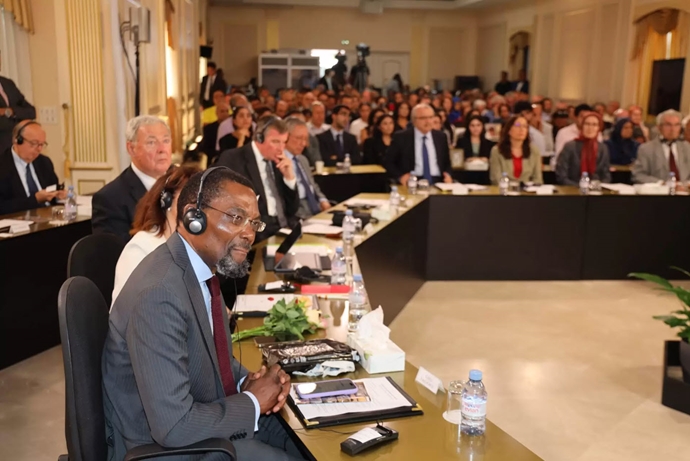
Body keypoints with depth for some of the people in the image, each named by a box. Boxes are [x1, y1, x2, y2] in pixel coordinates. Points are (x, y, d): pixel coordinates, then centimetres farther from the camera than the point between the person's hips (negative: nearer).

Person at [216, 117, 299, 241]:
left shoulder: (277, 162, 16)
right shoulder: (232, 159, -2)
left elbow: (292, 210, 15)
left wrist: (289, 177, 0)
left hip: (285, 229, 7)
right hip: (257, 233, -7)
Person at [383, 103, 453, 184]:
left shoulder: (440, 137, 15)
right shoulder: (401, 137, 4)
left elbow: (447, 163, 23)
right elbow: (387, 162, 8)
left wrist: (447, 174, 1)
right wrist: (400, 176, -9)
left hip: (437, 182, 3)